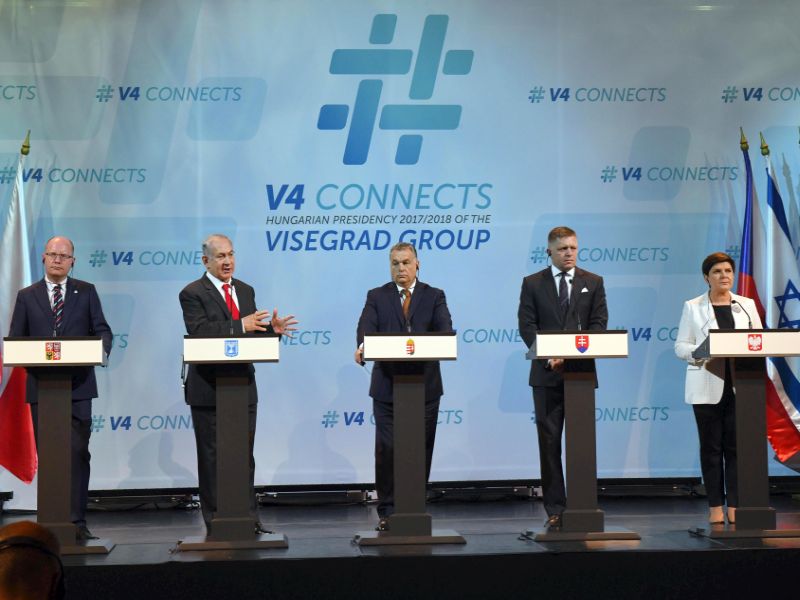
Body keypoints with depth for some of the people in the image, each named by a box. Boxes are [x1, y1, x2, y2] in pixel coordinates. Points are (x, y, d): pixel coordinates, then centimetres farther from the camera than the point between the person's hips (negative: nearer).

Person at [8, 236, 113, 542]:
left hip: (78, 385, -1)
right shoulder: (27, 296, 11)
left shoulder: (86, 292, 10)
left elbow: (102, 330, 6)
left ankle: (77, 520, -4)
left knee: (78, 453, -6)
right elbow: (15, 339, 7)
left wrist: (100, 349, -16)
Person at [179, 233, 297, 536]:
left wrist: (272, 329, -8)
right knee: (212, 455, 2)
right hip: (208, 388, -5)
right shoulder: (192, 294, -6)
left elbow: (252, 333, 13)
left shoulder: (245, 290, 14)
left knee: (244, 454, 8)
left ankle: (248, 518, 14)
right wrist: (240, 326, -26)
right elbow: (199, 332, -21)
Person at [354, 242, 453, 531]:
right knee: (387, 448, -4)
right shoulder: (377, 297, 8)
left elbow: (445, 329, -7)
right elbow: (366, 329, -6)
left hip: (425, 385, 1)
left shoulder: (434, 296, 8)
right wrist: (363, 347, -29)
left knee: (421, 449, 4)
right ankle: (387, 511, 5)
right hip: (387, 385, 0)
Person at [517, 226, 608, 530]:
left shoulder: (593, 282, 9)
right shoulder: (532, 284, 6)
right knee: (549, 441, -1)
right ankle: (555, 509, 3)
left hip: (582, 371, 1)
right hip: (547, 374, -1)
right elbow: (527, 326, -1)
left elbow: (599, 323, 2)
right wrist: (549, 356, -15)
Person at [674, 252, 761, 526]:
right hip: (707, 386, -1)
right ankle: (715, 506, 6)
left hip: (739, 386, 2)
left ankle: (735, 505, 4)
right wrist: (700, 353, -18)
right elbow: (680, 346, 1)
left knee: (735, 446, -1)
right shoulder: (693, 307, 5)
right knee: (711, 446, 1)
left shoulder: (747, 305, 11)